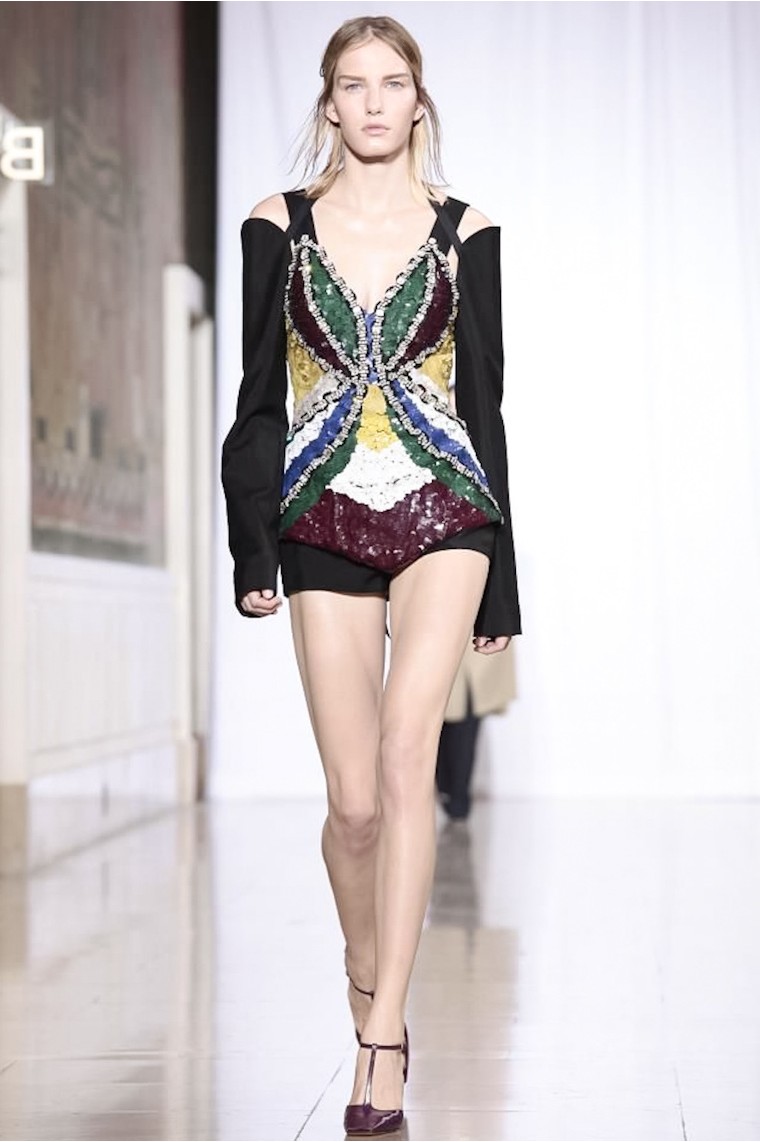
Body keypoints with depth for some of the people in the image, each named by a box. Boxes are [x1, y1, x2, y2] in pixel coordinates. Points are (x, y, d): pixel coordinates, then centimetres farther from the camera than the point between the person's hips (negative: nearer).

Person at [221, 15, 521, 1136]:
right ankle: (371, 990, 26)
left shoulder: (463, 232, 6)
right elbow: (259, 398, 8)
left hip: (441, 509, -1)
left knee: (406, 752, -21)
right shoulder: (279, 226, 7)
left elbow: (483, 399, 8)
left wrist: (500, 578, 7)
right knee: (354, 796, 1)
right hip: (325, 523, 1)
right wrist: (252, 546, -1)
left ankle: (380, 1040, -19)